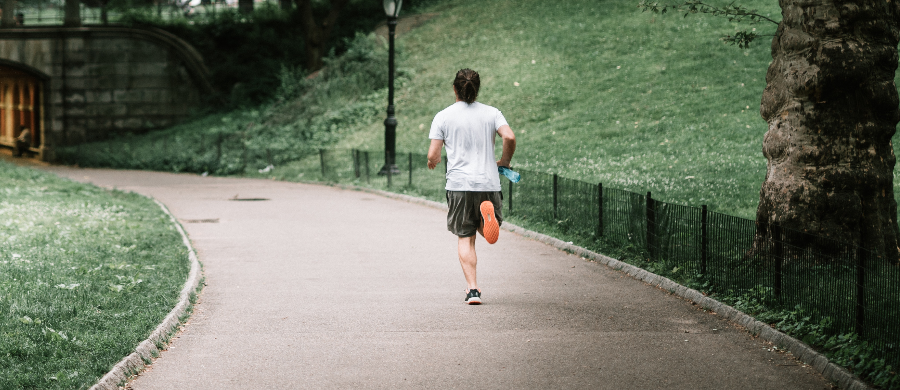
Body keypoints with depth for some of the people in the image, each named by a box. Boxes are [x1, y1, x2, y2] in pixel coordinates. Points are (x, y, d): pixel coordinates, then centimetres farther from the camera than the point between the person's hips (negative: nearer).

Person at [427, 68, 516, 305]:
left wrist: (433, 162, 21)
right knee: (489, 233, 16)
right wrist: (504, 161, 8)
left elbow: (433, 156, -3)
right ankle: (487, 213, -20)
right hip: (489, 182, 1)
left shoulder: (443, 117, 1)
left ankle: (473, 289, -5)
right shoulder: (491, 113, 5)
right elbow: (509, 137, -11)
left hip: (459, 185, -1)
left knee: (465, 238, 6)